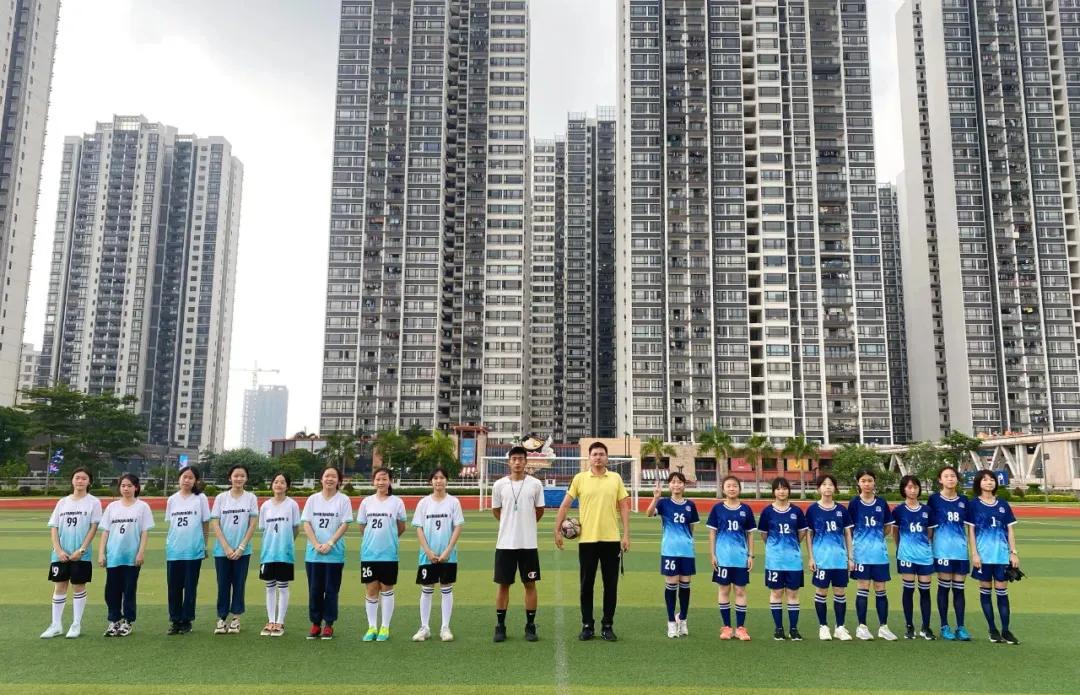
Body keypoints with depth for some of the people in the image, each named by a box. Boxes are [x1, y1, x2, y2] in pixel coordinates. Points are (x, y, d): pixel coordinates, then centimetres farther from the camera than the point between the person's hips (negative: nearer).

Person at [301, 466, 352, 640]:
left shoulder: (343, 500, 0)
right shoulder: (313, 499, 7)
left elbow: (345, 525, -4)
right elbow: (306, 523, 2)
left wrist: (329, 544, -13)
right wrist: (316, 545, -10)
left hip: (334, 554, -2)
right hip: (313, 553, 2)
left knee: (331, 590, 2)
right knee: (314, 589, 6)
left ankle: (328, 625, 11)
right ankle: (315, 624, 16)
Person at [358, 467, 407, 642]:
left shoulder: (397, 502, -1)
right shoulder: (367, 502, 4)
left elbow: (401, 528, 7)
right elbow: (362, 526, 12)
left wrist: (388, 538, 10)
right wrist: (373, 539, 9)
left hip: (389, 554, -2)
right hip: (368, 553, 2)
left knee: (386, 590, 6)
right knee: (370, 590, 6)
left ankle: (385, 628, 15)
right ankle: (372, 627, 16)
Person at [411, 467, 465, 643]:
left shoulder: (453, 502, -1)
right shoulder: (424, 503, 2)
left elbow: (458, 528, -4)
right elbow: (419, 529, 0)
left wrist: (447, 551, -12)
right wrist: (428, 552, -9)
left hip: (448, 555, -1)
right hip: (427, 555, 1)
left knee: (446, 590, 5)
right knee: (426, 590, 6)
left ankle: (445, 628, 12)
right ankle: (424, 628, 14)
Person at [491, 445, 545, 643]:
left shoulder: (535, 484, -1)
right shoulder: (499, 484, -1)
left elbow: (539, 511, 10)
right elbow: (496, 511, 12)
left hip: (528, 543, 0)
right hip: (505, 543, 0)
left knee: (530, 584, 5)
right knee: (503, 584, 6)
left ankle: (530, 626, 15)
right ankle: (500, 626, 16)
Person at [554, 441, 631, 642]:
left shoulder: (616, 478, 4)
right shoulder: (580, 478, 1)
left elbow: (624, 507, 5)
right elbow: (565, 505, 5)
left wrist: (626, 535, -1)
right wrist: (557, 530, -1)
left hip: (611, 539, 1)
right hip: (587, 540, -1)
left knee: (611, 585, 6)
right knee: (586, 585, 6)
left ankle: (607, 626, 18)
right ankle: (587, 626, 18)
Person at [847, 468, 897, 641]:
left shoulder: (882, 503, 5)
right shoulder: (854, 503, -3)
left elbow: (887, 527, 14)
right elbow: (849, 529, -1)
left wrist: (877, 538, 5)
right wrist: (850, 553, -4)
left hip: (880, 552, 3)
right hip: (861, 553, -3)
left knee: (881, 589, 6)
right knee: (863, 589, 0)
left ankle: (883, 627, 15)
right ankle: (862, 627, 9)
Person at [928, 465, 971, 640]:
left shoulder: (964, 500, 8)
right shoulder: (934, 499, -1)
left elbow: (970, 525, 12)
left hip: (961, 550, 3)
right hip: (942, 549, -3)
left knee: (959, 589, 6)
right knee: (944, 587, 2)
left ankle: (961, 627, 13)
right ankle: (945, 627, 10)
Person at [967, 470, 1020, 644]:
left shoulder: (1003, 505, 7)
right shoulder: (973, 504, -1)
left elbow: (1010, 529, 9)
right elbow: (970, 531, -2)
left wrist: (1013, 552, 3)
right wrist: (974, 554, -8)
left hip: (1002, 555, 2)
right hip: (983, 555, -2)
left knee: (1002, 590, 3)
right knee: (985, 590, 4)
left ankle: (1005, 630, 9)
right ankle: (993, 630, 13)